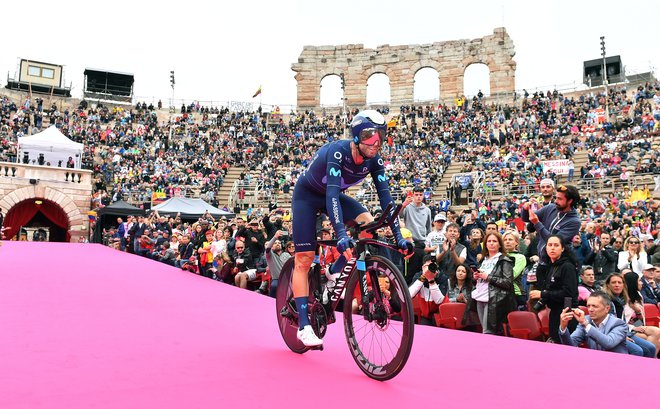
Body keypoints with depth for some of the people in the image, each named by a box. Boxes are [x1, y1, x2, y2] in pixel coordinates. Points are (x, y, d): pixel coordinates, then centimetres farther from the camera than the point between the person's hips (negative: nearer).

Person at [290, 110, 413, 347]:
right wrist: (341, 234, -55)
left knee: (369, 223, -21)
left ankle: (333, 274, -3)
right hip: (306, 195, -5)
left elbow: (385, 197, -19)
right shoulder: (337, 151, -34)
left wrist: (398, 236, -27)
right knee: (304, 259, -10)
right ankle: (304, 326, -5)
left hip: (332, 195, 5)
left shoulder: (374, 160, -18)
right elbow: (332, 192, -45)